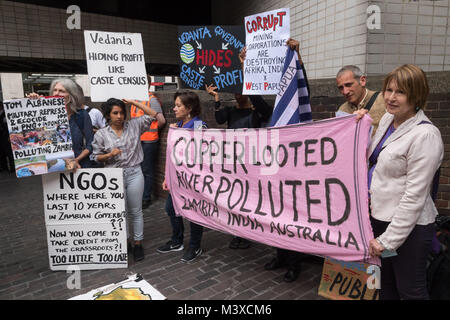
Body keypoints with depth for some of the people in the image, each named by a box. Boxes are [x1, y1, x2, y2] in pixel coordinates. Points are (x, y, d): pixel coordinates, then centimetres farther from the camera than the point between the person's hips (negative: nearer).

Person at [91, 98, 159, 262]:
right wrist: (110, 154, -14)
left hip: (134, 174, 0)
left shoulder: (134, 126, 0)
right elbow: (96, 157, 5)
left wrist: (133, 102, -4)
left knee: (136, 212, 8)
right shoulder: (101, 134, -1)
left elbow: (152, 114, -2)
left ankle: (138, 244, 22)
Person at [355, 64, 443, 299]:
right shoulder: (387, 119, 5)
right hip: (379, 216, 8)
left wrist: (387, 239, -17)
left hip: (408, 226, -7)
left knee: (411, 291, 11)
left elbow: (414, 196, -21)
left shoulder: (425, 135, -20)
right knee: (385, 285, 24)